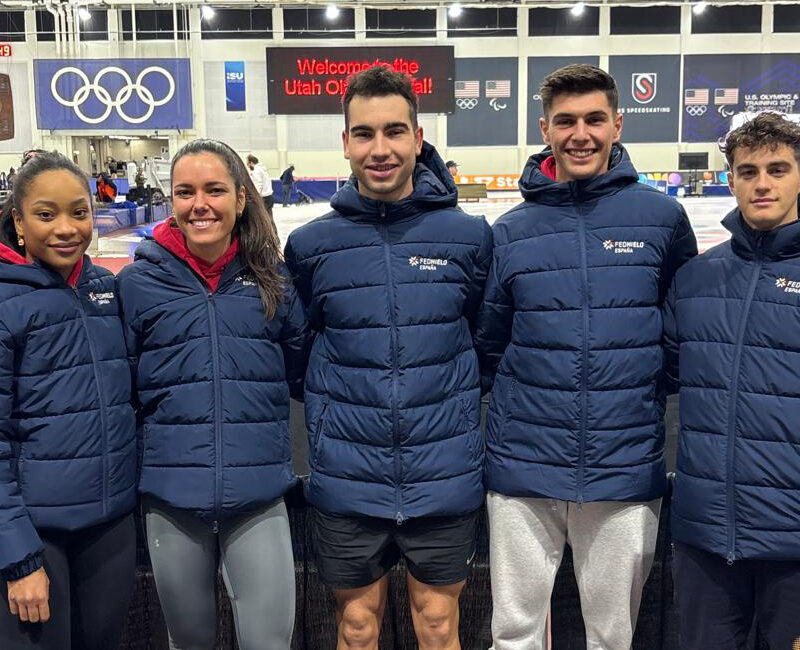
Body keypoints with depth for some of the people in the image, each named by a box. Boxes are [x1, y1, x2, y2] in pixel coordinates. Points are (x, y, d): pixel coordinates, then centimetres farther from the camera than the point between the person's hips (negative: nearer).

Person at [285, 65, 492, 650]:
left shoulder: (469, 235, -4)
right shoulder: (311, 245, -3)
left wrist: (451, 399, 5)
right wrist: (327, 425, 5)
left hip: (446, 481, 0)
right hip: (348, 485, 1)